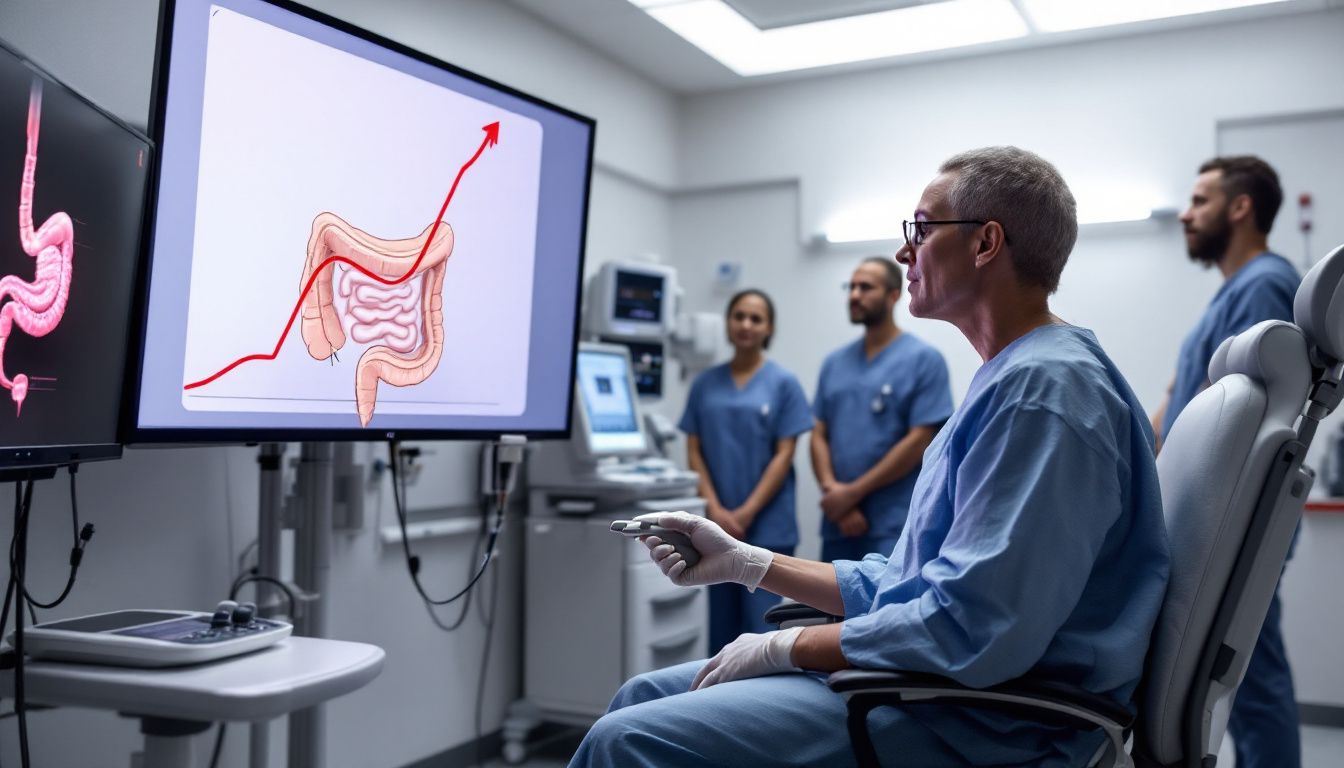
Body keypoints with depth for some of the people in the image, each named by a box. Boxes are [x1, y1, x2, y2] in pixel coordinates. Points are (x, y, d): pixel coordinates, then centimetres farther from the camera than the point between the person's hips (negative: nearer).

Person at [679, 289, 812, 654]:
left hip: (767, 527, -3)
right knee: (720, 627, 10)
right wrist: (715, 510, -8)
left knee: (761, 629, -1)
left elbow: (784, 455, -4)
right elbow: (694, 451, 5)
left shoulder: (784, 383, 0)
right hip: (714, 527, 3)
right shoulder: (705, 383, 7)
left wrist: (747, 513, -12)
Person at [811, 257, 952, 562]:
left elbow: (920, 441, -11)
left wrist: (853, 492, -11)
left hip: (894, 526, -6)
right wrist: (832, 491, -8)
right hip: (840, 524, 6)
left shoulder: (923, 359, -5)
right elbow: (820, 435, 10)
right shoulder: (834, 363, 12)